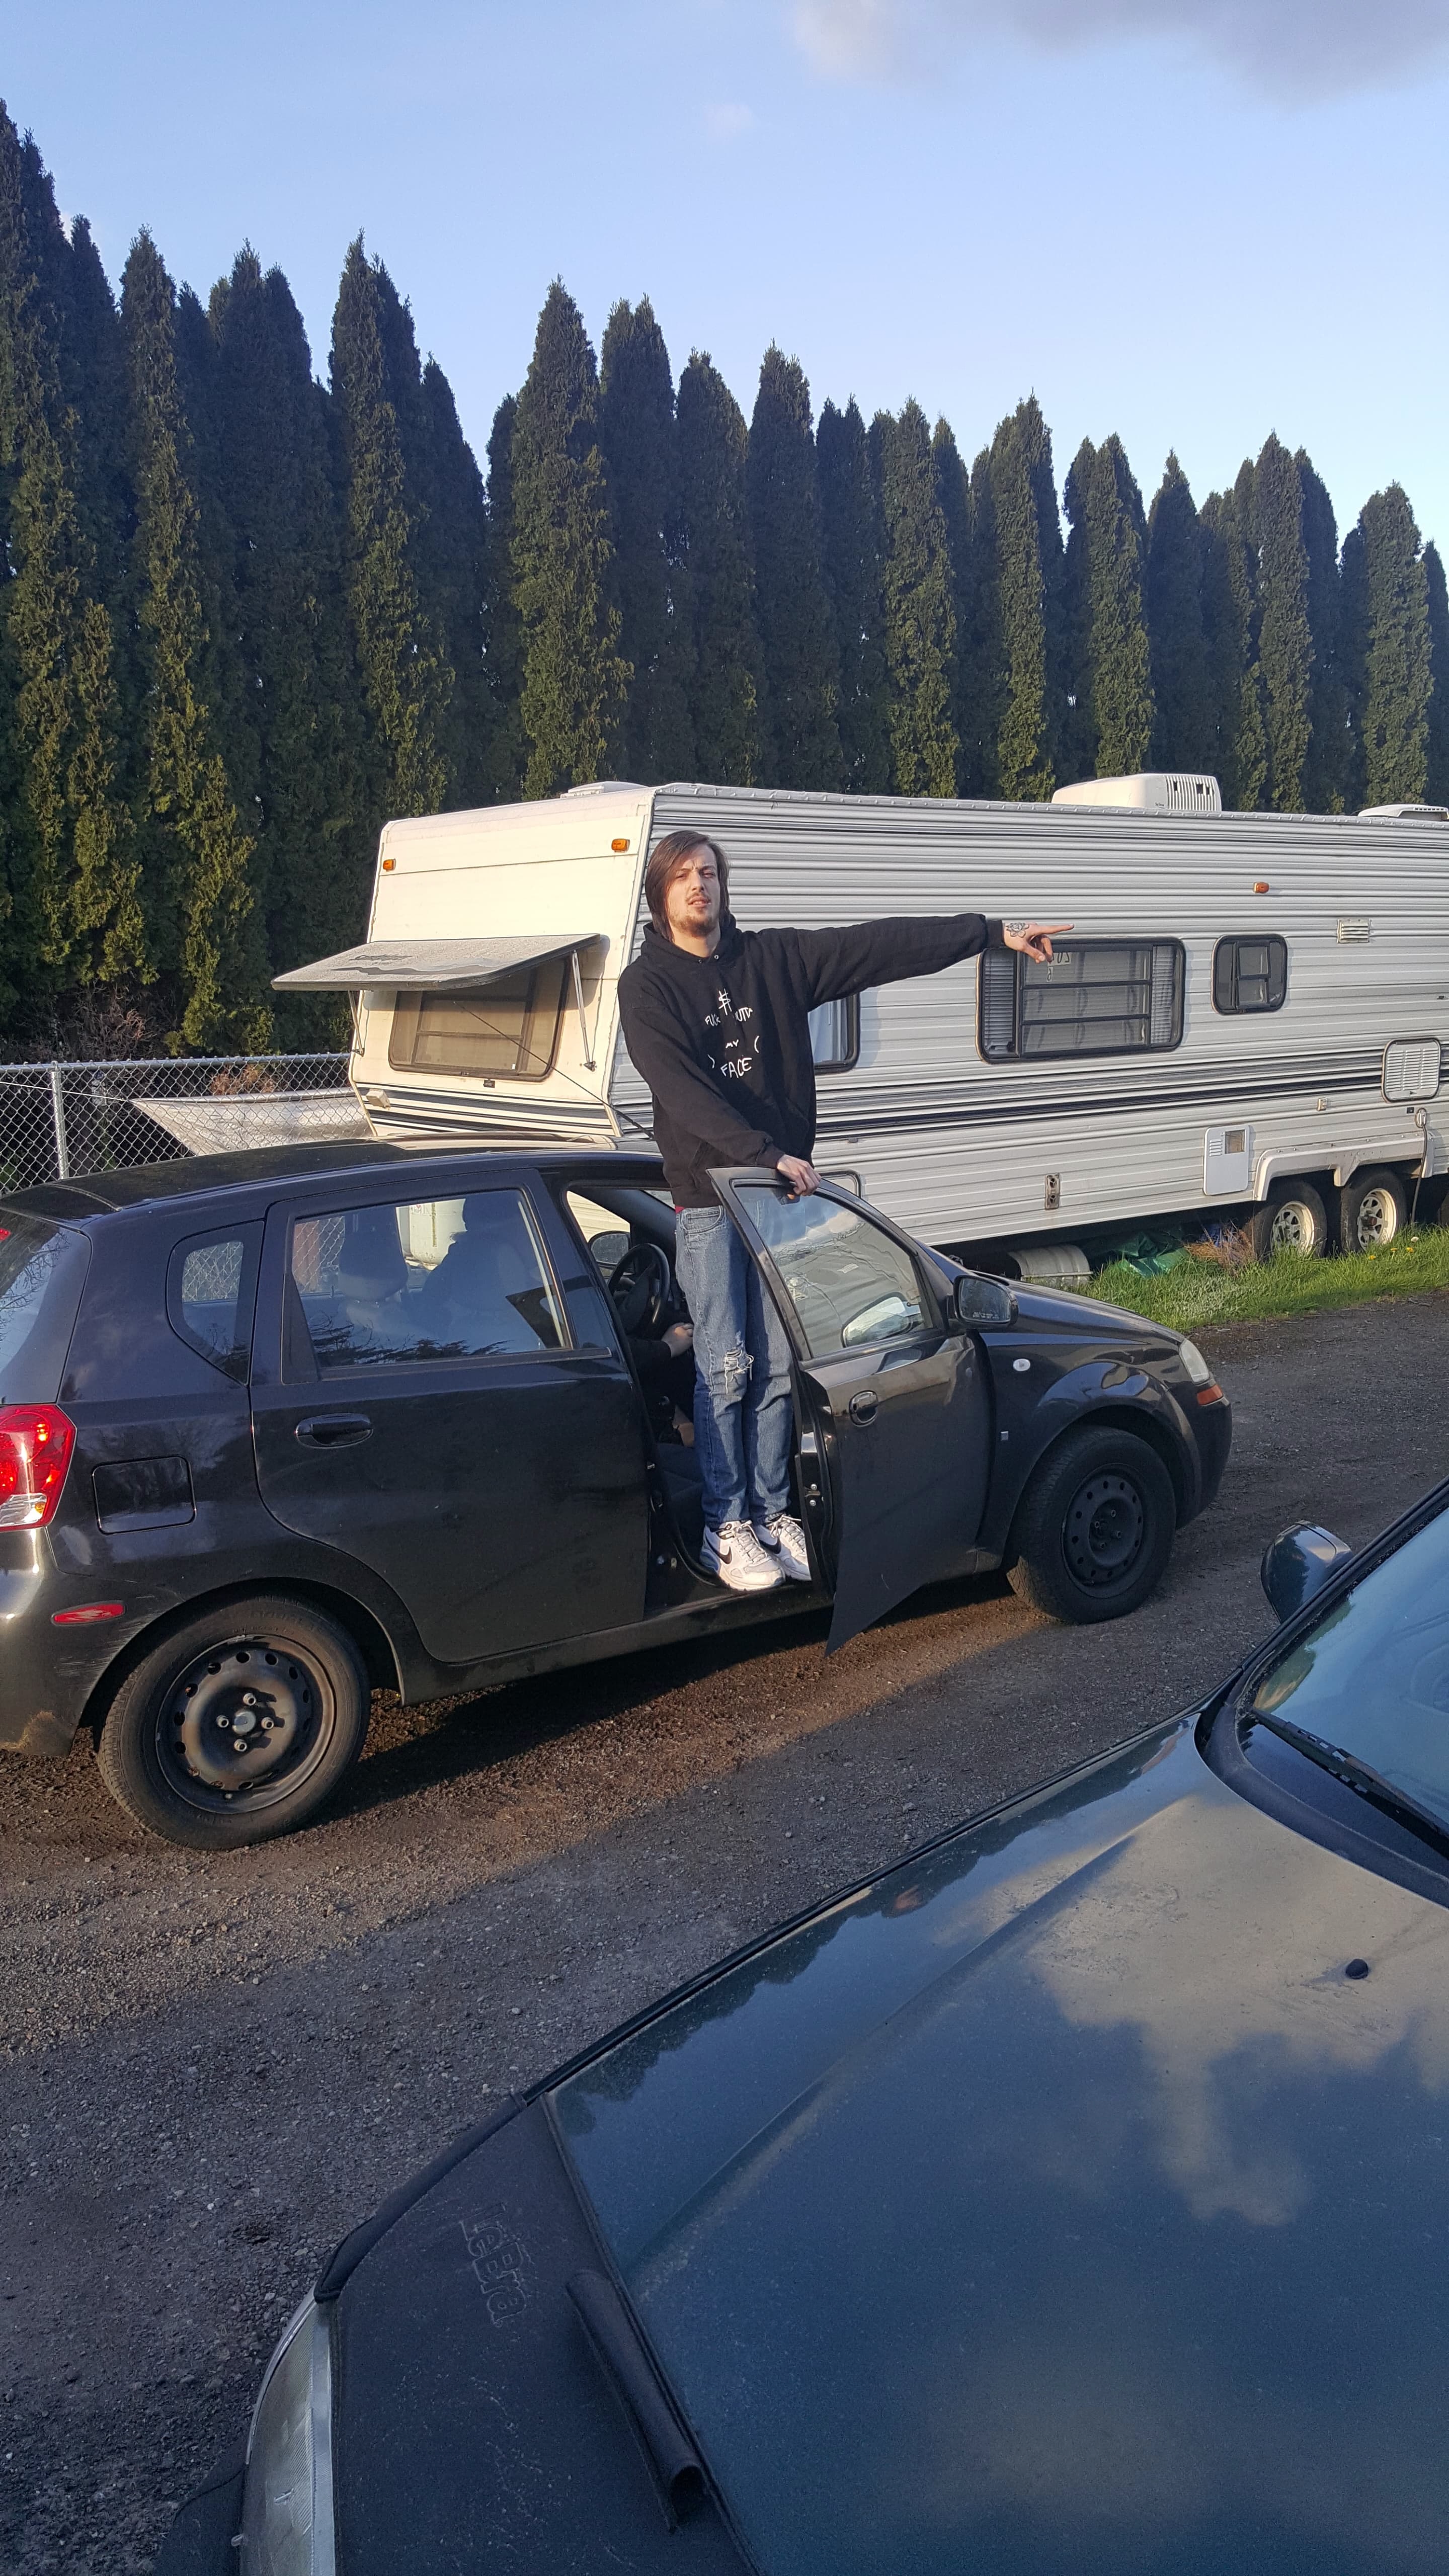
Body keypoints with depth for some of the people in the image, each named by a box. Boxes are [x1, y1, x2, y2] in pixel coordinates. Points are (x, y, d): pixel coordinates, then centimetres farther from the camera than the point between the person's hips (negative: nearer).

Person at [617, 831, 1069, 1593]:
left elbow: (877, 946, 4)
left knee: (778, 1366, 5)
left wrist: (992, 933, 1)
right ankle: (728, 1529, 4)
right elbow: (684, 1093, -15)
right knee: (726, 1365, -5)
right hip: (707, 1198, -4)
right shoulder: (647, 985, -3)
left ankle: (774, 1513, 15)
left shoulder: (773, 958, 8)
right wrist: (769, 1155, -24)